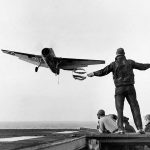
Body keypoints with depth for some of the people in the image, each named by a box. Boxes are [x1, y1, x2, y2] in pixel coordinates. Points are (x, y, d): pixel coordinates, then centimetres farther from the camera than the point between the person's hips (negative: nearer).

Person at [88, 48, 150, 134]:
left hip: (119, 89, -1)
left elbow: (103, 72, -5)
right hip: (130, 88, 1)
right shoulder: (130, 62, 6)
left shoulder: (114, 64, 0)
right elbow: (142, 66, 14)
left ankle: (121, 129, -10)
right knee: (135, 108, 2)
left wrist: (93, 74, 8)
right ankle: (140, 128, -4)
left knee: (119, 109, 0)